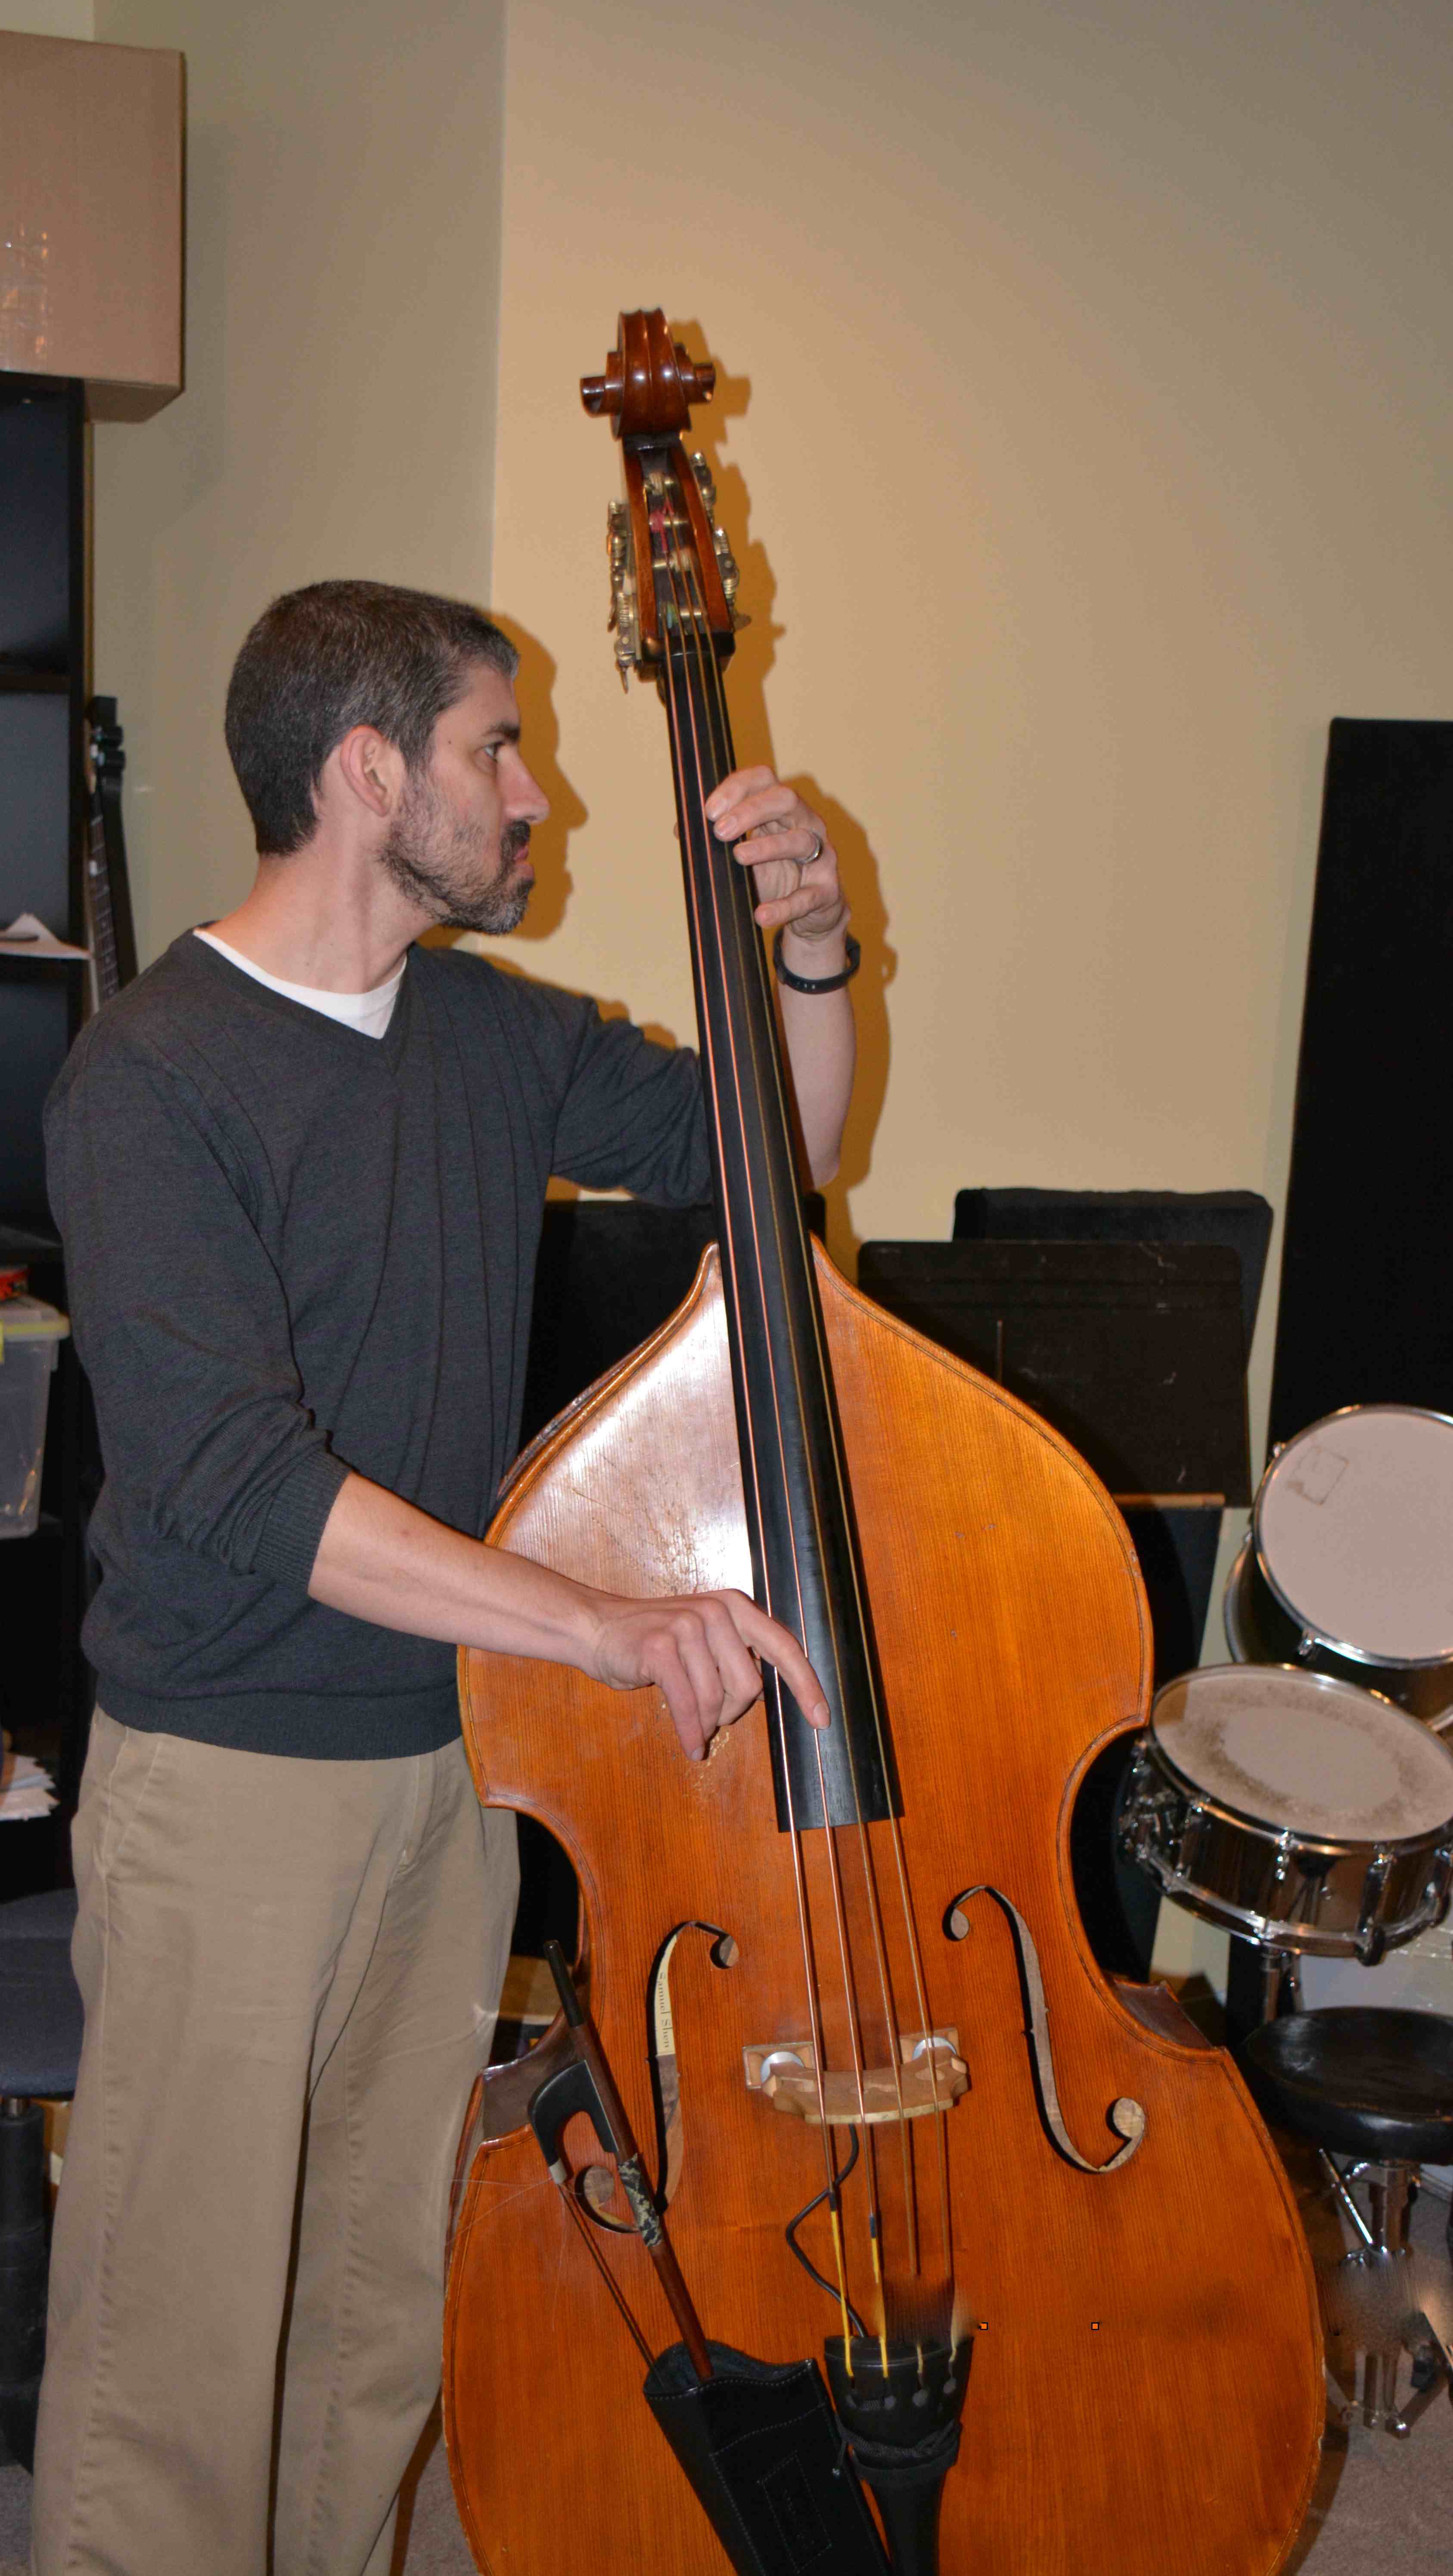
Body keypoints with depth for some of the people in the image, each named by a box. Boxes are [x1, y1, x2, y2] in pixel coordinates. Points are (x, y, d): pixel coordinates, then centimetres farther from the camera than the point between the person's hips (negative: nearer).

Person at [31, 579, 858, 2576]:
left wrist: (811, 953, -2)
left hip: (465, 1756, 6)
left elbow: (772, 1154, 17)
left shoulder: (492, 1033, 5)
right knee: (179, 2345, 4)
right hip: (229, 1785, -6)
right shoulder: (151, 1079, -16)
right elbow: (237, 1480, -25)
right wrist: (601, 1625, -32)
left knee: (386, 2308, 18)